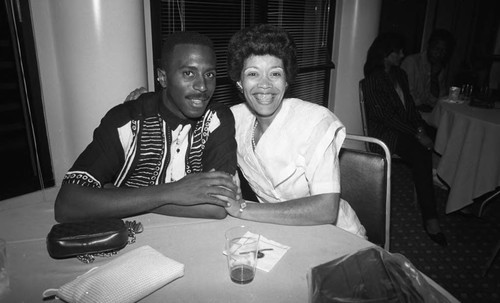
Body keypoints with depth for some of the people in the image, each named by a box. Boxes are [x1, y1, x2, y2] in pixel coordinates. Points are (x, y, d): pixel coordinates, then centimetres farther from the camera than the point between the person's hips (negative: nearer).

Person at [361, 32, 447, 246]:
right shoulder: (373, 80, -9)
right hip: (386, 132, -7)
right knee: (421, 154, -32)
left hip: (408, 127, 8)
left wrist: (420, 127, -4)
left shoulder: (400, 74, 17)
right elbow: (387, 116, -15)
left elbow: (410, 104, 15)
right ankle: (430, 219, -27)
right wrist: (417, 134, -18)